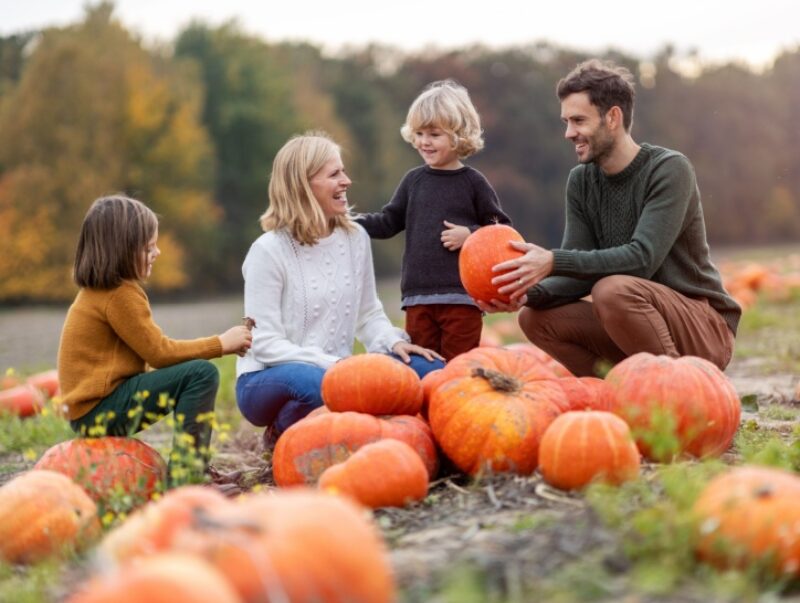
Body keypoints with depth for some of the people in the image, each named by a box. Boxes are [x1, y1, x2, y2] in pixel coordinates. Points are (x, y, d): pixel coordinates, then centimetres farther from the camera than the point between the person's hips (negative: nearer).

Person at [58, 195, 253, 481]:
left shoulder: (98, 291, 15)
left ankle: (185, 470, 13)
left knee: (194, 372, 22)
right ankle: (184, 477, -18)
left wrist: (218, 344, 9)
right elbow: (159, 353, -15)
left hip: (93, 409, 10)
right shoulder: (120, 295, -16)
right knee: (202, 373, -19)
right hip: (100, 412, -10)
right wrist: (221, 343, -6)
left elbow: (153, 346, 14)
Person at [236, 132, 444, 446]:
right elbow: (266, 343, -15)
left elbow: (368, 315, 13)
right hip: (268, 381, -5)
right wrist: (332, 364, -26)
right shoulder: (269, 250, -12)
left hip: (335, 373, 6)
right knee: (322, 385, -39)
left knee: (426, 368, -14)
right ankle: (282, 439, -5)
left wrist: (394, 342, -9)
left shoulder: (355, 238, 4)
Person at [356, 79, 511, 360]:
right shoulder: (414, 180, 11)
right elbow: (389, 221, 13)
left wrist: (470, 235, -14)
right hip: (417, 295, 4)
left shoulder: (473, 182, 1)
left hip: (462, 296, -4)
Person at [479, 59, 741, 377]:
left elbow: (642, 259, -26)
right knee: (535, 318, -8)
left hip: (706, 328, -7)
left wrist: (554, 261, -33)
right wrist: (528, 292, -21)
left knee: (614, 289, -33)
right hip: (637, 324, 7)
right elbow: (581, 273, -1)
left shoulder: (669, 169, -15)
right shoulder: (581, 180, 5)